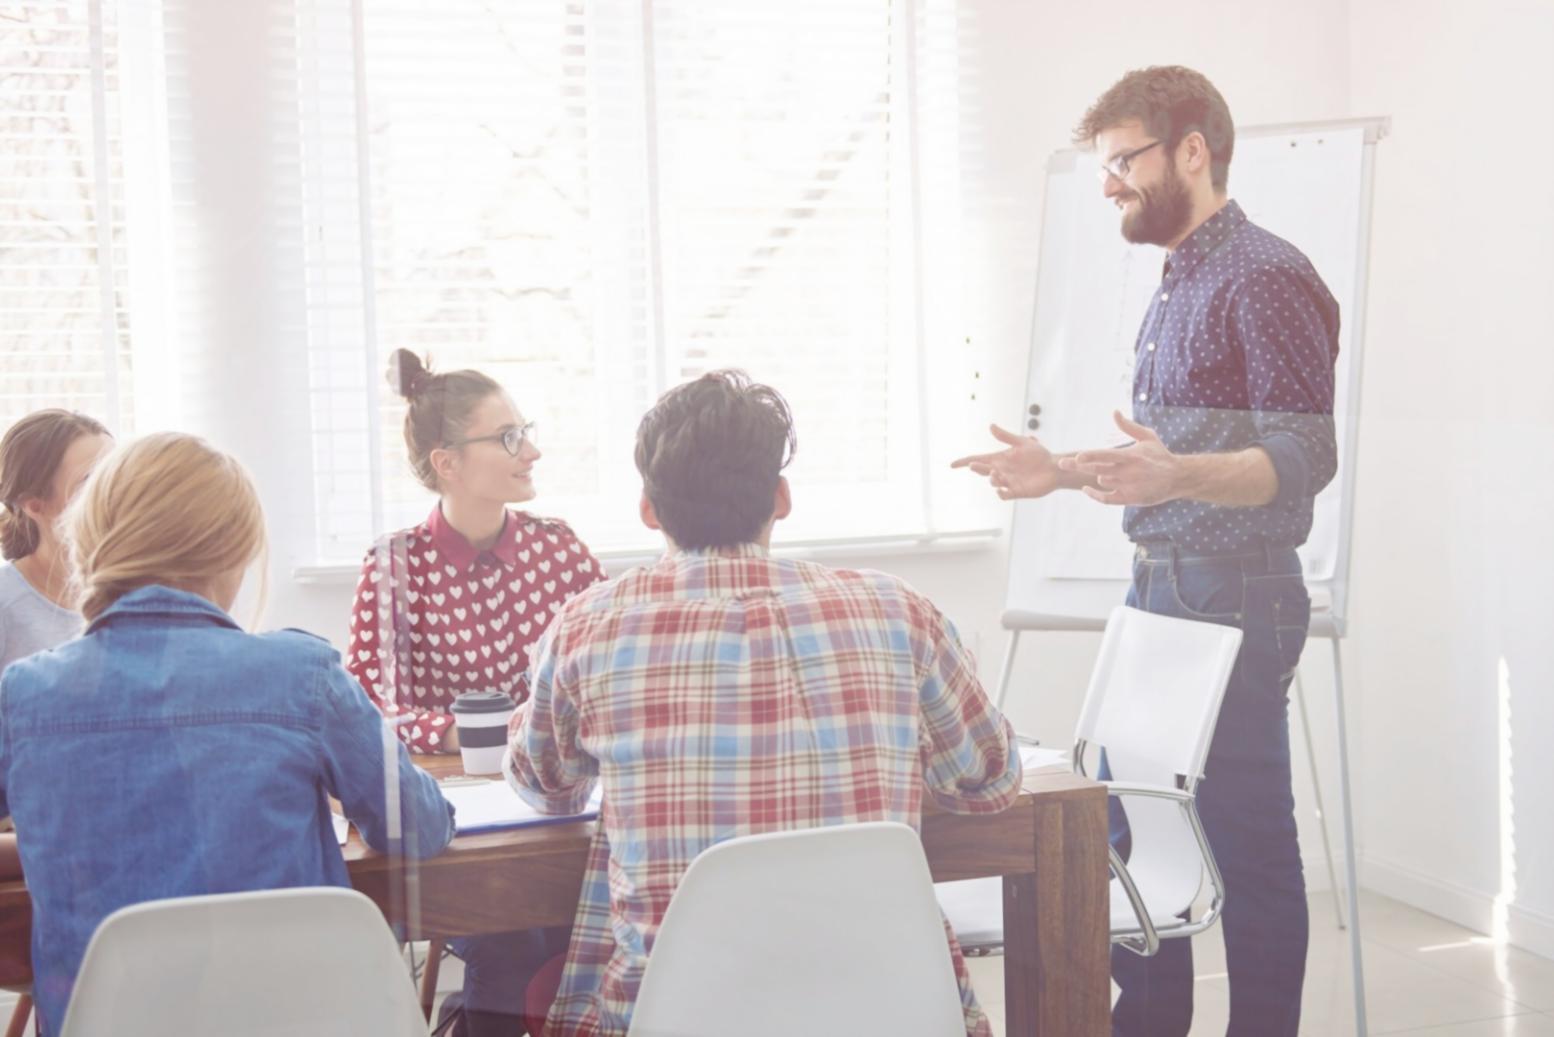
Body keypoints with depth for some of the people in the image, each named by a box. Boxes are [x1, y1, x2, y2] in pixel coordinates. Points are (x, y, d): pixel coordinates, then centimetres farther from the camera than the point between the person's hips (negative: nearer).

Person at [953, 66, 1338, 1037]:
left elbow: (1303, 457, -19)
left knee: (1248, 838, -2)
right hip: (1159, 591, 9)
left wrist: (1178, 475, -34)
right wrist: (1067, 472, 17)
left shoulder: (1266, 277, -11)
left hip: (1233, 596, -9)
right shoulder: (1179, 285, 18)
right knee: (1125, 821, 13)